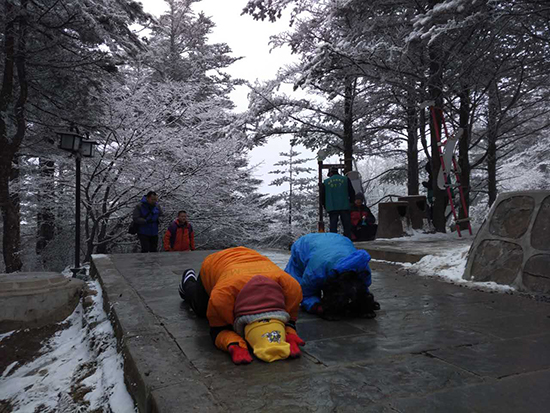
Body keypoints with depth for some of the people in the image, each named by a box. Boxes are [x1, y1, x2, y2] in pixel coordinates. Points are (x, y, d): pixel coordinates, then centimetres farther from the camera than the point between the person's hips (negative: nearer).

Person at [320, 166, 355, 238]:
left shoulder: (326, 182, 8)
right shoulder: (345, 179, 8)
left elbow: (322, 196, 10)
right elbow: (352, 193, 9)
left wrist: (326, 206, 22)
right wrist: (350, 202, 24)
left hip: (331, 208, 0)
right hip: (344, 207, 0)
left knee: (333, 226, 3)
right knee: (347, 226, 3)